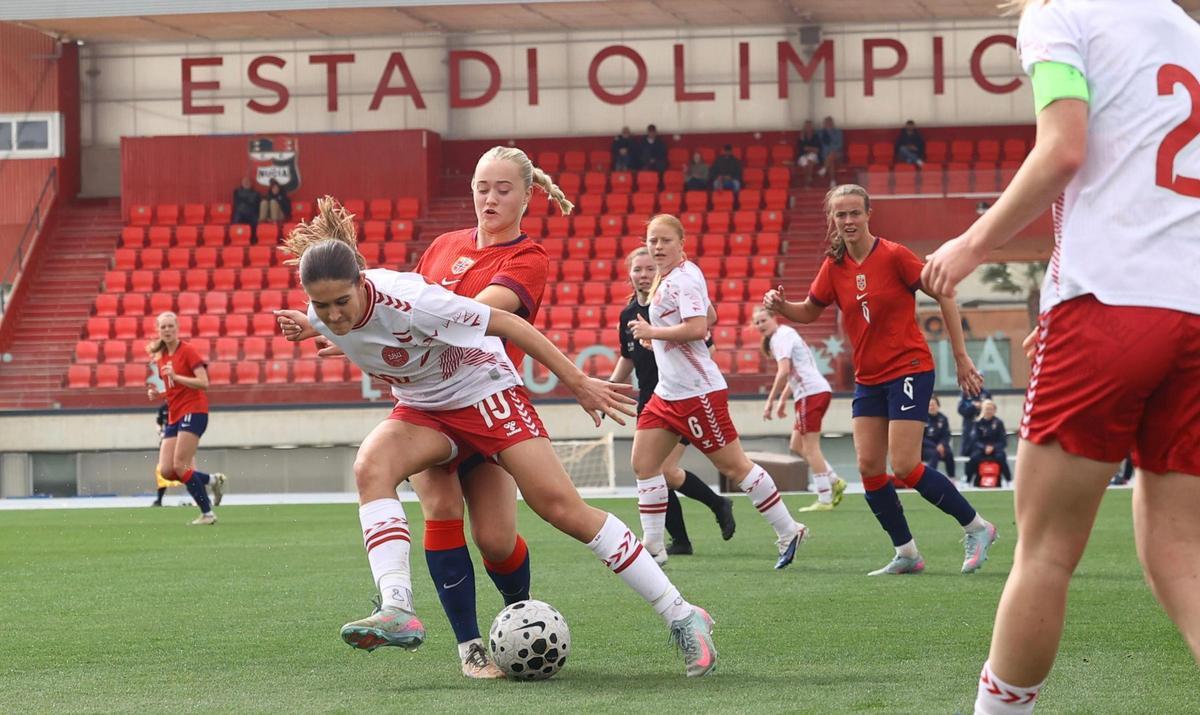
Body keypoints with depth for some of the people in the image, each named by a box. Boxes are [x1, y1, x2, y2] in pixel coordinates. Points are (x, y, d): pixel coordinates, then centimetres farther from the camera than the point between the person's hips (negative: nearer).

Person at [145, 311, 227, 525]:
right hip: (173, 417, 8)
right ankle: (213, 479, 16)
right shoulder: (161, 357, 14)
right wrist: (157, 394, 4)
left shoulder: (187, 351, -7)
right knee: (166, 471, -3)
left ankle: (207, 513, -5)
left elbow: (204, 382, -16)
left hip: (193, 412, -8)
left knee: (180, 466, -15)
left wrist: (175, 377, -24)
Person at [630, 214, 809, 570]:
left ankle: (788, 532, 8)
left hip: (697, 391, -10)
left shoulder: (682, 278, -14)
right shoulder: (666, 279, 14)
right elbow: (709, 315, 27)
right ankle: (652, 546, 7)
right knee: (643, 464, 3)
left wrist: (652, 332, -16)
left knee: (733, 465, -3)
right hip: (668, 391, 10)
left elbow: (697, 328, -26)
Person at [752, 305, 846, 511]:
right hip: (813, 392, 10)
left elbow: (784, 372, -21)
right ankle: (834, 481, 11)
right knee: (797, 446, 12)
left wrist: (770, 401, -17)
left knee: (810, 446, -7)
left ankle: (824, 500, -6)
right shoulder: (784, 335, 21)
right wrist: (783, 399, 26)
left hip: (812, 392, -10)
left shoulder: (781, 336, -9)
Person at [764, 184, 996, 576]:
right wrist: (780, 305, -8)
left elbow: (944, 296, -9)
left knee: (904, 466, -12)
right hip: (868, 378, 6)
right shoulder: (834, 267, 3)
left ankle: (976, 528, 5)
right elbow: (809, 312, 15)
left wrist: (961, 356, -10)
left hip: (909, 370, -6)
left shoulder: (893, 255, -14)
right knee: (868, 466, 0)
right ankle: (906, 553, 12)